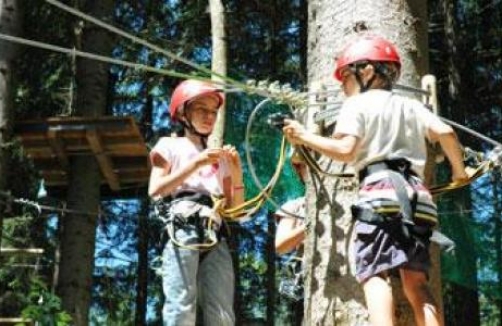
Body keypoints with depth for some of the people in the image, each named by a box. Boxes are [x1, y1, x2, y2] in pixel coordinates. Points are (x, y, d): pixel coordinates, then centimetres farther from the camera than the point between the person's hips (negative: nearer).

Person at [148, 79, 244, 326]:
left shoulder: (220, 157, 26)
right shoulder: (170, 145, 15)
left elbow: (235, 209, 21)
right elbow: (155, 190, -1)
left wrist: (236, 173, 7)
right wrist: (196, 163, -6)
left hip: (214, 237, 4)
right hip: (182, 231, -4)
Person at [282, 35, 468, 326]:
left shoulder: (357, 103, 8)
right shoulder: (411, 106, 23)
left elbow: (346, 150, -7)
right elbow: (446, 133, 10)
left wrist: (304, 137, 3)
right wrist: (459, 171, 25)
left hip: (380, 192, -5)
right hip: (417, 195, 6)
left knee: (375, 273, -12)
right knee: (416, 281, 5)